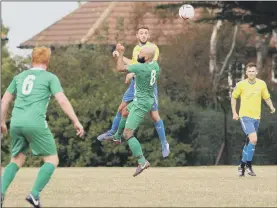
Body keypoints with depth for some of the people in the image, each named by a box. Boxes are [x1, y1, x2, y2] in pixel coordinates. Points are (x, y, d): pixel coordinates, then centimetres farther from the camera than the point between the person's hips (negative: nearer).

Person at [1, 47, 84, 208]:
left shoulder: (19, 77, 20)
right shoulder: (50, 78, 5)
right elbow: (62, 100, -5)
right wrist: (76, 122, -5)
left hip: (16, 122, 5)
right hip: (36, 122, -5)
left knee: (17, 160, 19)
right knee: (52, 160, 5)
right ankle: (35, 194, -12)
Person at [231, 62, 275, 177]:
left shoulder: (262, 84, 2)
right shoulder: (241, 84, -5)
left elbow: (266, 97, 13)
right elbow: (233, 97, 8)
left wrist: (271, 107, -6)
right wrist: (234, 112, 4)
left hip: (256, 117, 5)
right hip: (245, 116, -4)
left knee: (249, 142, 13)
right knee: (253, 139, -21)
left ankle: (242, 165, 29)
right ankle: (248, 165, -8)